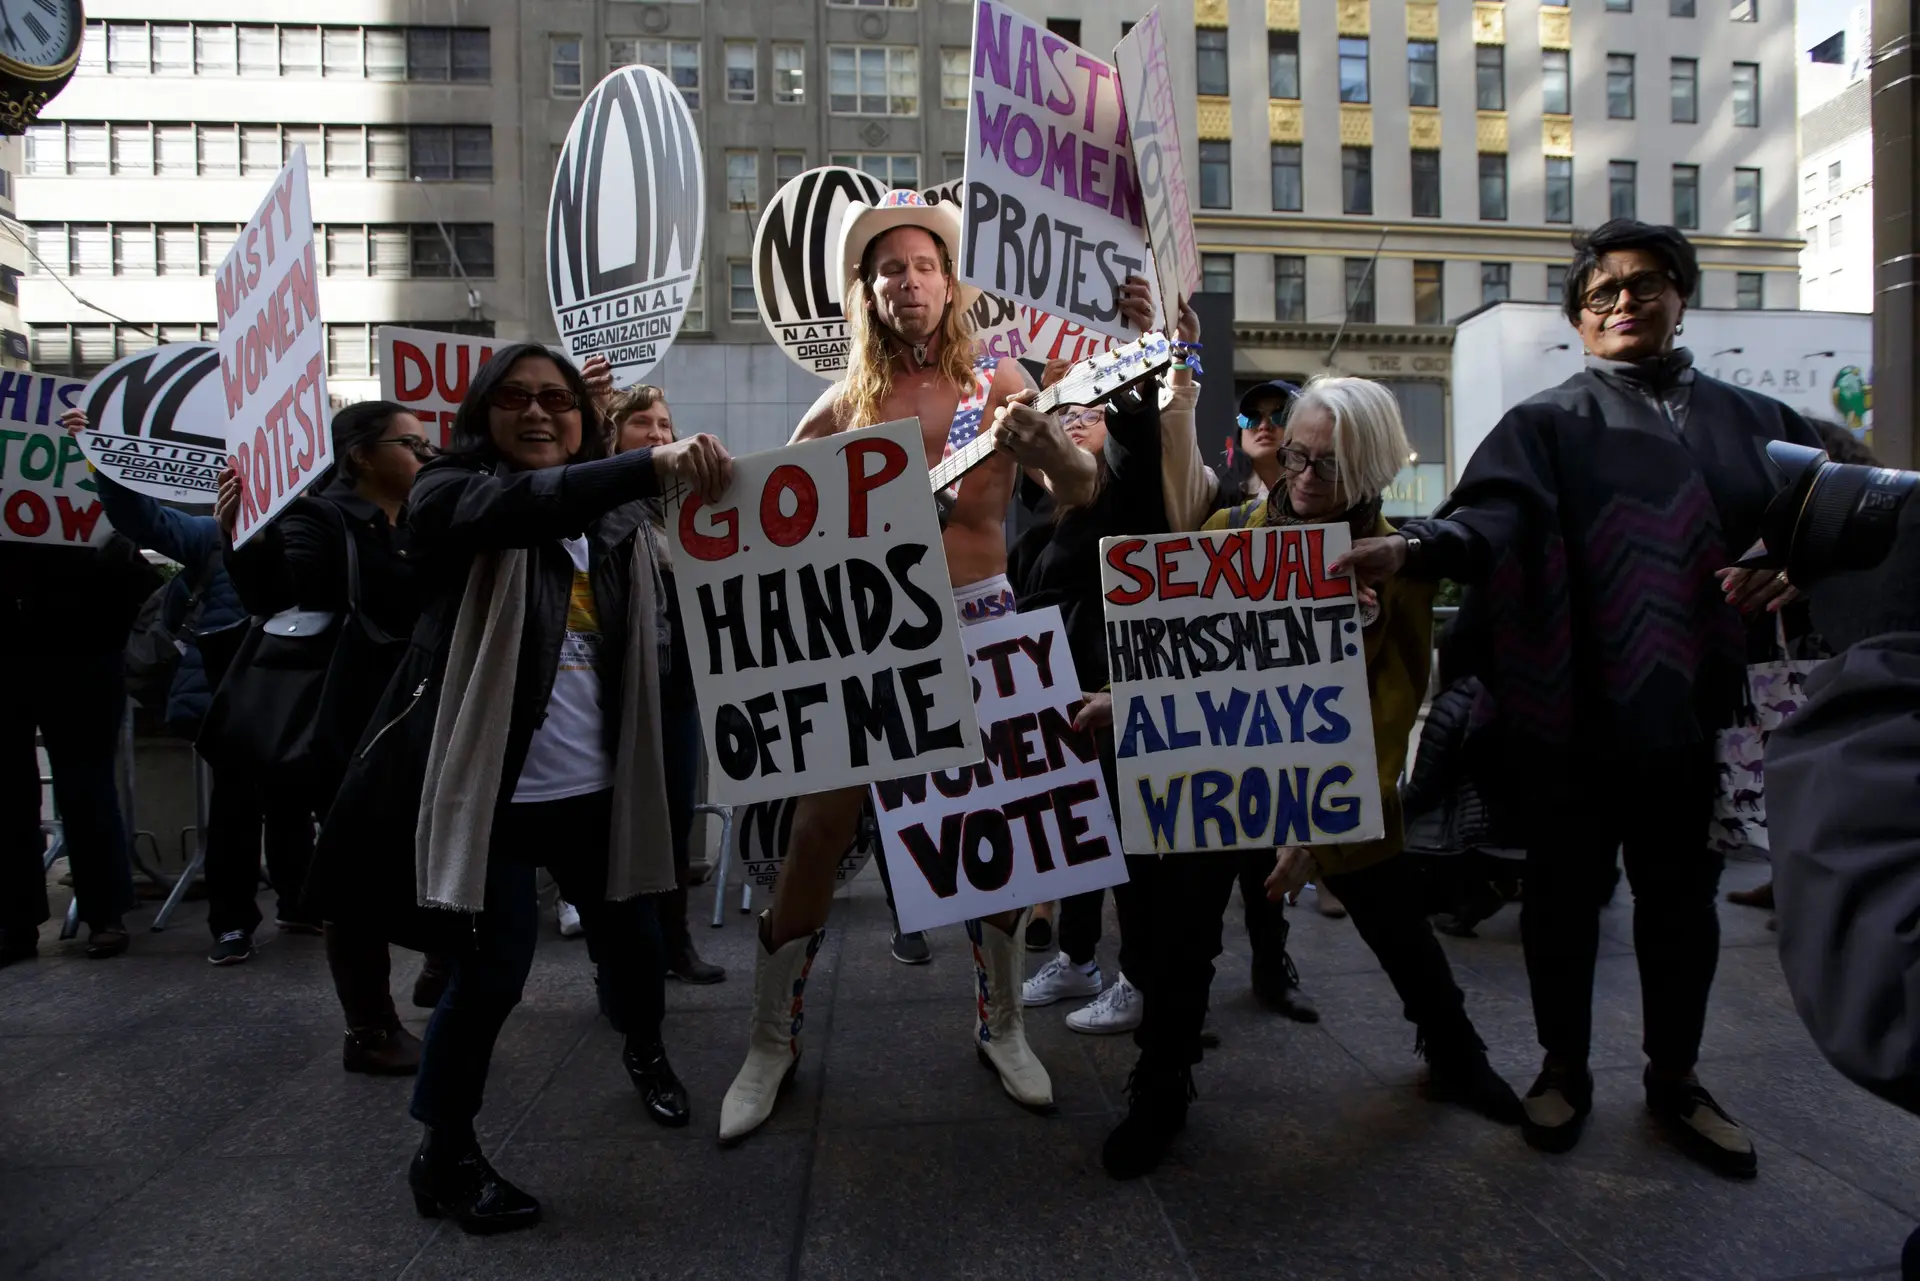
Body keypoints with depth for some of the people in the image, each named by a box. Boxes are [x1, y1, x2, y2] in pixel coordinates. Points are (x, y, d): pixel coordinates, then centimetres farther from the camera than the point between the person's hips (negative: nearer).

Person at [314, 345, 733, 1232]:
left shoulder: (614, 520, 6)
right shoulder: (452, 493, -6)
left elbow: (660, 648, 4)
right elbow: (526, 505, -30)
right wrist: (655, 464, -44)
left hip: (596, 785, 4)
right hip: (489, 785, -4)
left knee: (632, 936, 15)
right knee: (494, 968, -2)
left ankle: (646, 1051, 48)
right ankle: (445, 1154, 22)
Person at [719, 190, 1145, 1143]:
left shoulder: (995, 382, 3)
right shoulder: (848, 402, 6)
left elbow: (1079, 492, -7)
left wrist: (1048, 445, -27)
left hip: (981, 622, 0)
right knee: (818, 831, -1)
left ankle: (1001, 1027, 28)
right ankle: (772, 1043, 18)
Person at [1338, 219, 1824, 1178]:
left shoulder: (1754, 422, 13)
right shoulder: (1548, 424, 1)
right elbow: (1492, 516, -18)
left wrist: (1788, 574, -6)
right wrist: (1411, 550, -39)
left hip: (1694, 707, 3)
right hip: (1574, 711, -3)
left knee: (1682, 897, 14)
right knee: (1566, 892, 9)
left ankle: (1674, 1078, 33)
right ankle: (1565, 1068, 28)